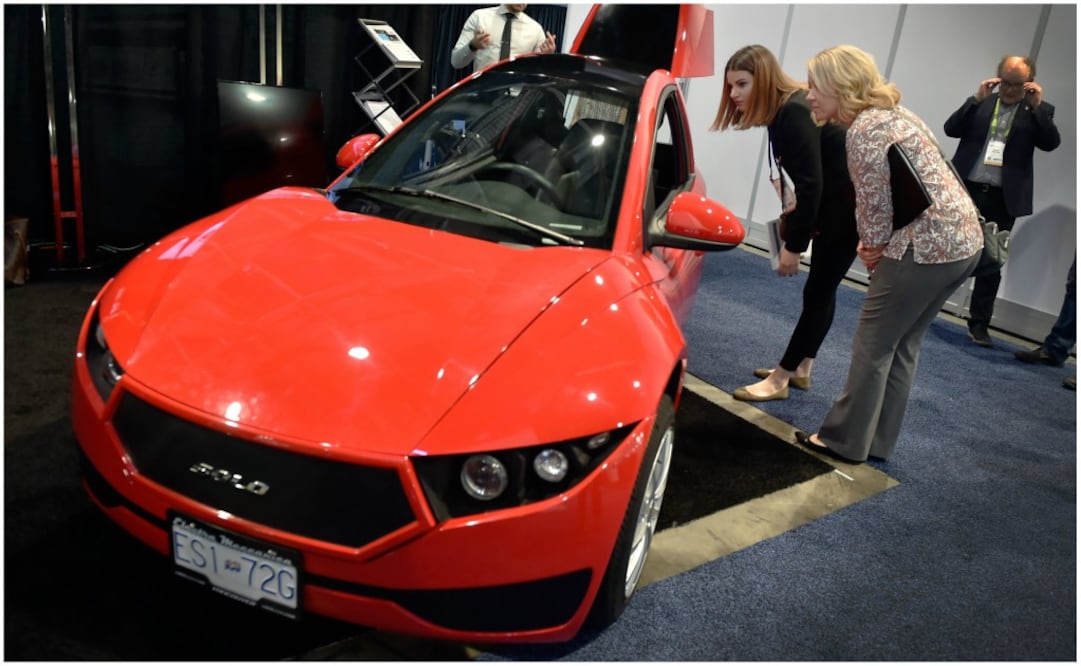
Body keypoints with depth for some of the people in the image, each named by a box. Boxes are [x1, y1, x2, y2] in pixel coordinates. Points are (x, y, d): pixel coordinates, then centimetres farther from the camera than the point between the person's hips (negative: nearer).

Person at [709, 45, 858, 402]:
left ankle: (780, 379, 4)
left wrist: (794, 245, -22)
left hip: (850, 207, -10)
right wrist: (794, 222, 8)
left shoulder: (794, 114, -23)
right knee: (821, 290, 15)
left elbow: (811, 184, -26)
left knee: (818, 292, -4)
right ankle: (801, 369, 26)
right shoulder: (784, 110, 7)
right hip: (834, 205, 10)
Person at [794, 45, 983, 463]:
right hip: (964, 239, 10)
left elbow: (875, 203, -12)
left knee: (873, 344, 1)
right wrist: (875, 245, 10)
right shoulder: (888, 112, 16)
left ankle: (845, 440, 12)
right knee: (902, 344, 16)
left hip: (929, 245, -10)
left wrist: (873, 247, 5)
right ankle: (877, 442, 25)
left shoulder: (863, 129, -15)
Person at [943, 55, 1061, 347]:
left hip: (1003, 199, 0)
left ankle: (979, 323, 12)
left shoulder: (1039, 110, 7)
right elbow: (951, 129, -2)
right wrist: (977, 99, -11)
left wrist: (1036, 106, -13)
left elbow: (1051, 143, -6)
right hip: (966, 189, 0)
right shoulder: (981, 103, 9)